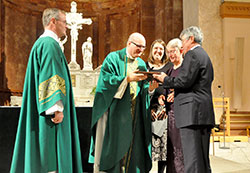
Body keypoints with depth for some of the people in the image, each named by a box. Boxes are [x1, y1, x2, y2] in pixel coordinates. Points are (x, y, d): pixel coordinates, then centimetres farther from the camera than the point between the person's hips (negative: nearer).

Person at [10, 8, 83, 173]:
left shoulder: (41, 43, 21)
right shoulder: (49, 44, -13)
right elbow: (51, 77, -22)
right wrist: (57, 108, -26)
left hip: (40, 109, 11)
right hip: (53, 113, -11)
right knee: (50, 153, -7)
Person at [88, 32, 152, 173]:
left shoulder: (142, 64, 15)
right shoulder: (113, 58, -1)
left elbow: (144, 90, 12)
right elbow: (106, 80, -14)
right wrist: (128, 79, -20)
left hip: (134, 115, 5)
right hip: (114, 112, -5)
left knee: (131, 146, 4)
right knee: (112, 146, -3)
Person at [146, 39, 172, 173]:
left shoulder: (169, 66, 11)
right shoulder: (145, 66, 11)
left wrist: (166, 106, -6)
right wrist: (149, 108, -6)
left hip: (165, 110, 0)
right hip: (149, 109, 0)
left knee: (164, 142, -3)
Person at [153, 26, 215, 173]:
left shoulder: (192, 54, -6)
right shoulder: (204, 55, 25)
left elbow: (185, 81, -16)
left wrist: (165, 79, -1)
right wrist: (176, 91, 21)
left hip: (192, 111, -10)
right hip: (204, 112, 10)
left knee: (193, 159, -11)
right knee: (203, 159, 12)